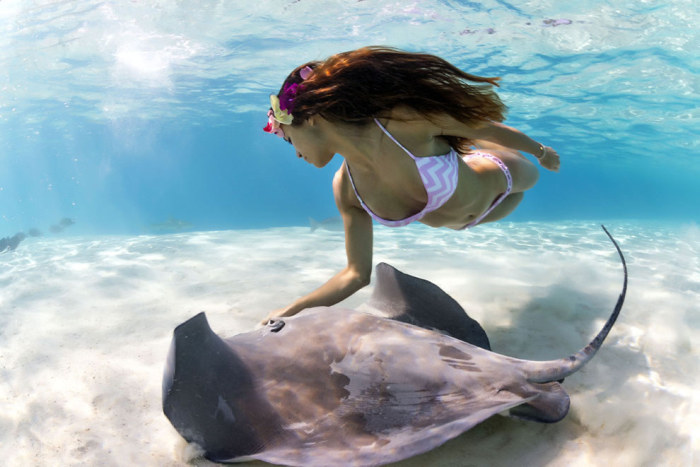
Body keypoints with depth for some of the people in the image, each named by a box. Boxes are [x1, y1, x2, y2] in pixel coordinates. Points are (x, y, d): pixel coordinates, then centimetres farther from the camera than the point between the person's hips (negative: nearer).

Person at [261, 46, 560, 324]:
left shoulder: (405, 119, -44)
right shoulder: (345, 189, -28)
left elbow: (489, 128, -26)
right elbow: (358, 274, -21)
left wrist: (540, 151, -8)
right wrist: (291, 311, -29)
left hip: (496, 179, -2)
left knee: (532, 176, 35)